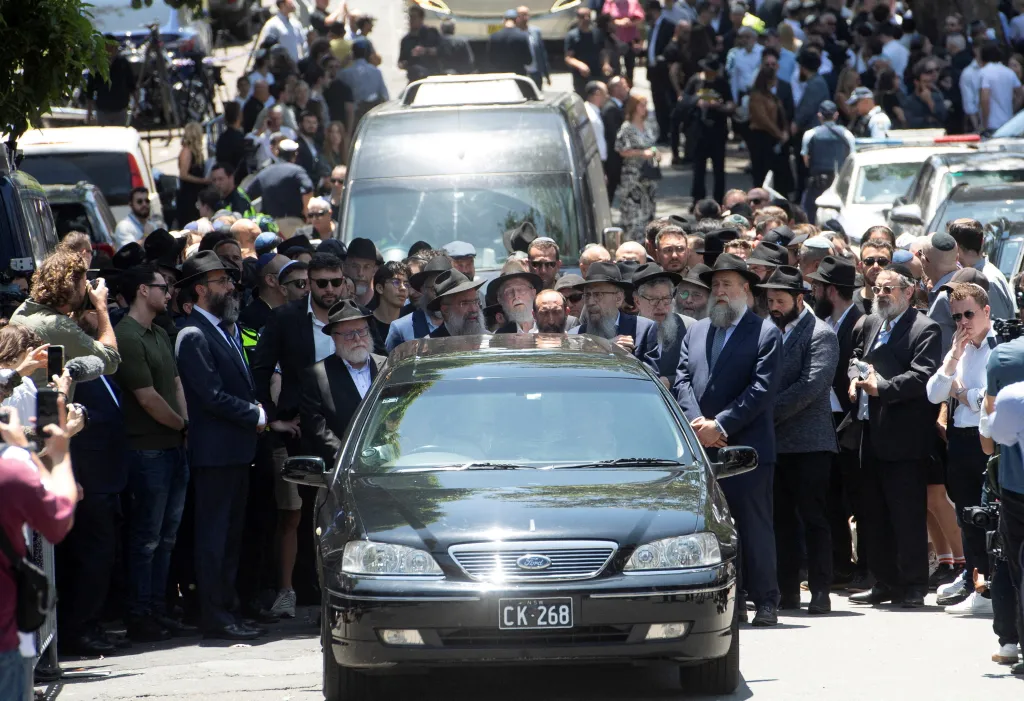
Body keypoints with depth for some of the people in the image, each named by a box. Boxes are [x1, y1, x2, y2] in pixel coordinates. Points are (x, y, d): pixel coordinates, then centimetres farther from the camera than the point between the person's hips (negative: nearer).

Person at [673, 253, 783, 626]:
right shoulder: (696, 332, 16)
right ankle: (729, 600, 9)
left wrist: (720, 425, -15)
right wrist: (697, 422, -9)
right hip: (702, 450, 5)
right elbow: (682, 381, 9)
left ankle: (765, 601, 3)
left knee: (754, 526, -3)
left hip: (747, 448, -5)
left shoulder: (765, 334, -1)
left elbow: (762, 390, -10)